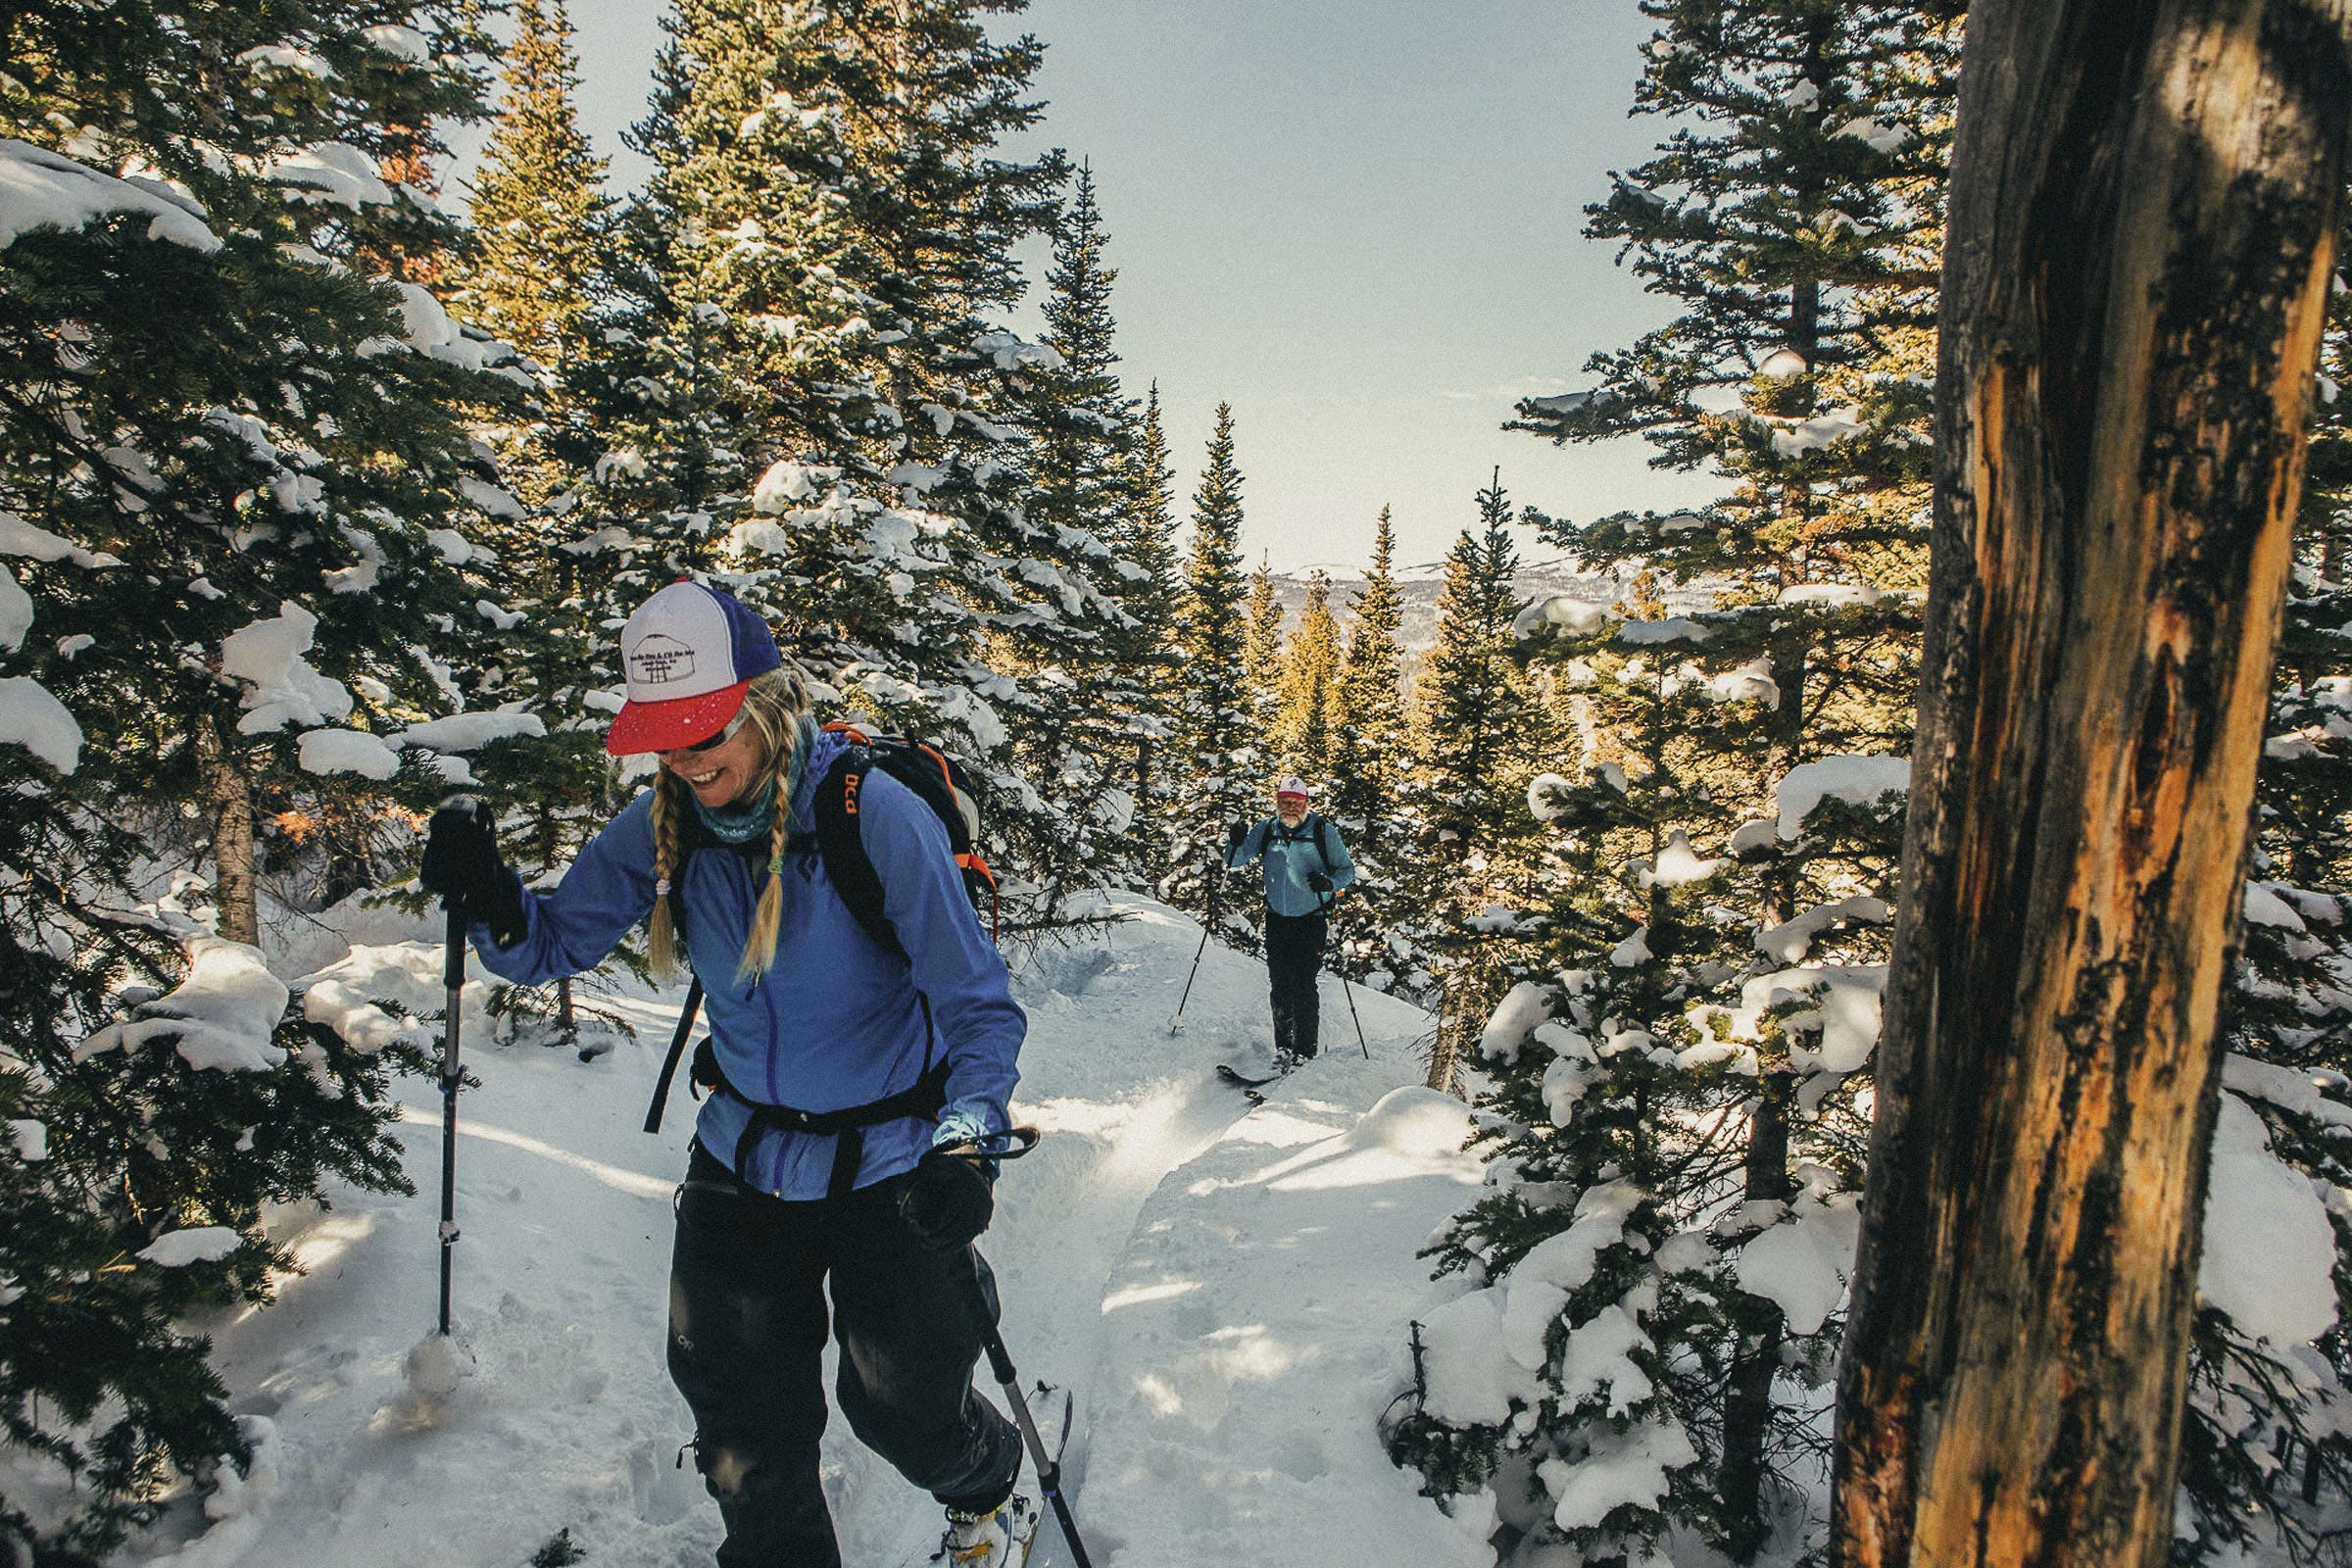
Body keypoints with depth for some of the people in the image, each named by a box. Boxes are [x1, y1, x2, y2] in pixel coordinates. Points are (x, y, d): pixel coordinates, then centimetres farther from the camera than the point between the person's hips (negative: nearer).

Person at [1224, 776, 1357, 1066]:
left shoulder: (1323, 831, -5)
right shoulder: (1265, 830, 3)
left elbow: (1347, 870, 1)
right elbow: (1234, 863, 4)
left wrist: (1329, 883, -20)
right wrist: (1236, 843, -18)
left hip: (1312, 920, -3)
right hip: (1277, 919, 3)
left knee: (1302, 984, -10)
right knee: (1279, 985, 4)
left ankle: (1305, 1051, -2)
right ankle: (1283, 1047, 17)